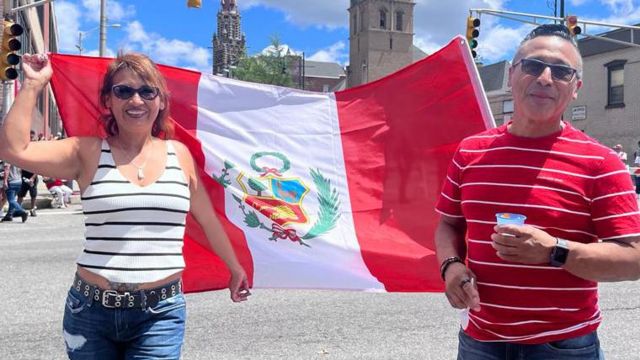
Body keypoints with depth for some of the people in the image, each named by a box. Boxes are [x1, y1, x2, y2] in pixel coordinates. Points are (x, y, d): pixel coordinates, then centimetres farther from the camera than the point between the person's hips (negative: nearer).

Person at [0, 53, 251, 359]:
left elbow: (208, 219, 15)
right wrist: (33, 84, -8)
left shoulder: (179, 154, 5)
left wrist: (235, 268, 23)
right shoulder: (87, 153, -1)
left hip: (160, 314, 1)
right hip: (91, 311, 0)